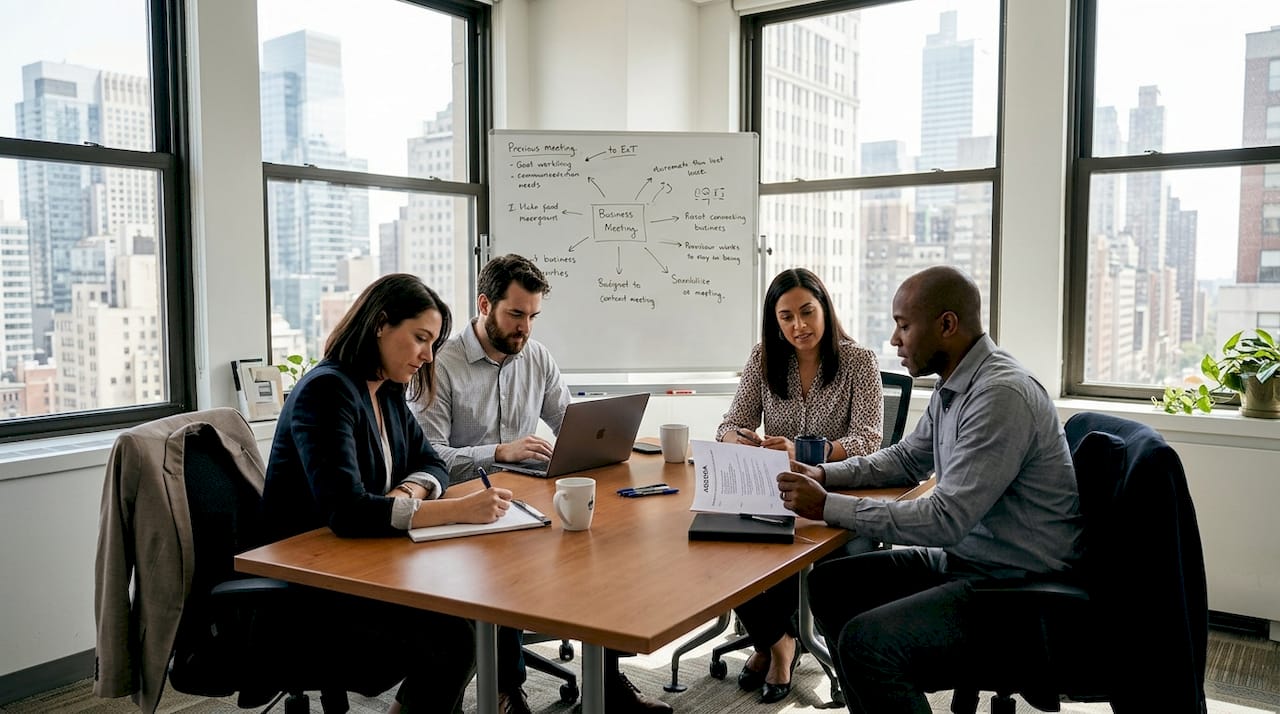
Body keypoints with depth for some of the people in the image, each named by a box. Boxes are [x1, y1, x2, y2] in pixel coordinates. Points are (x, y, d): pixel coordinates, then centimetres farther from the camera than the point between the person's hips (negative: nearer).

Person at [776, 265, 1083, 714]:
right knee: (829, 584, 7)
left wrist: (828, 507, -22)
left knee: (865, 641, -25)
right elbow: (906, 459, 21)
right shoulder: (953, 386, 6)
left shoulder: (1001, 395, -24)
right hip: (961, 558, 10)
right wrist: (825, 475, 6)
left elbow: (945, 520, -27)